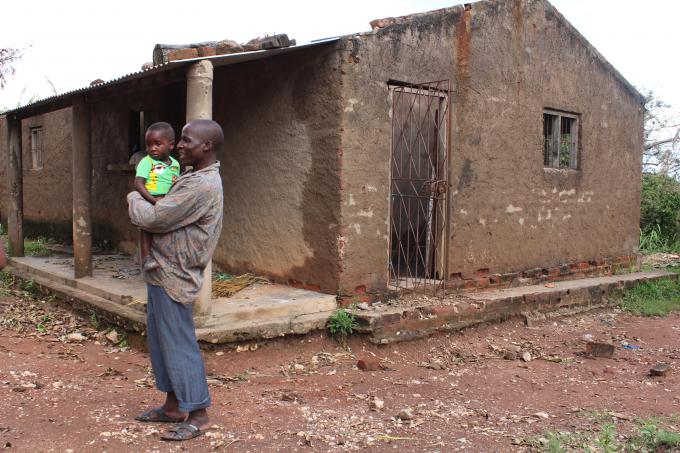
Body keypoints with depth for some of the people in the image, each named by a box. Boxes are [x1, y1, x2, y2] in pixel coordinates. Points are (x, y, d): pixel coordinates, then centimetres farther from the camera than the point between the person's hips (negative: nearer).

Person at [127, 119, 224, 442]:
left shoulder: (202, 185, -21)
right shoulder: (195, 178, 13)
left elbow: (152, 219, -20)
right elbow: (167, 214, 23)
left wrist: (134, 198, -1)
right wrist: (143, 207, 4)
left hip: (173, 276, -10)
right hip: (163, 271, 10)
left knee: (179, 345, -2)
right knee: (161, 340, 18)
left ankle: (198, 415, 9)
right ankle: (173, 405, 30)